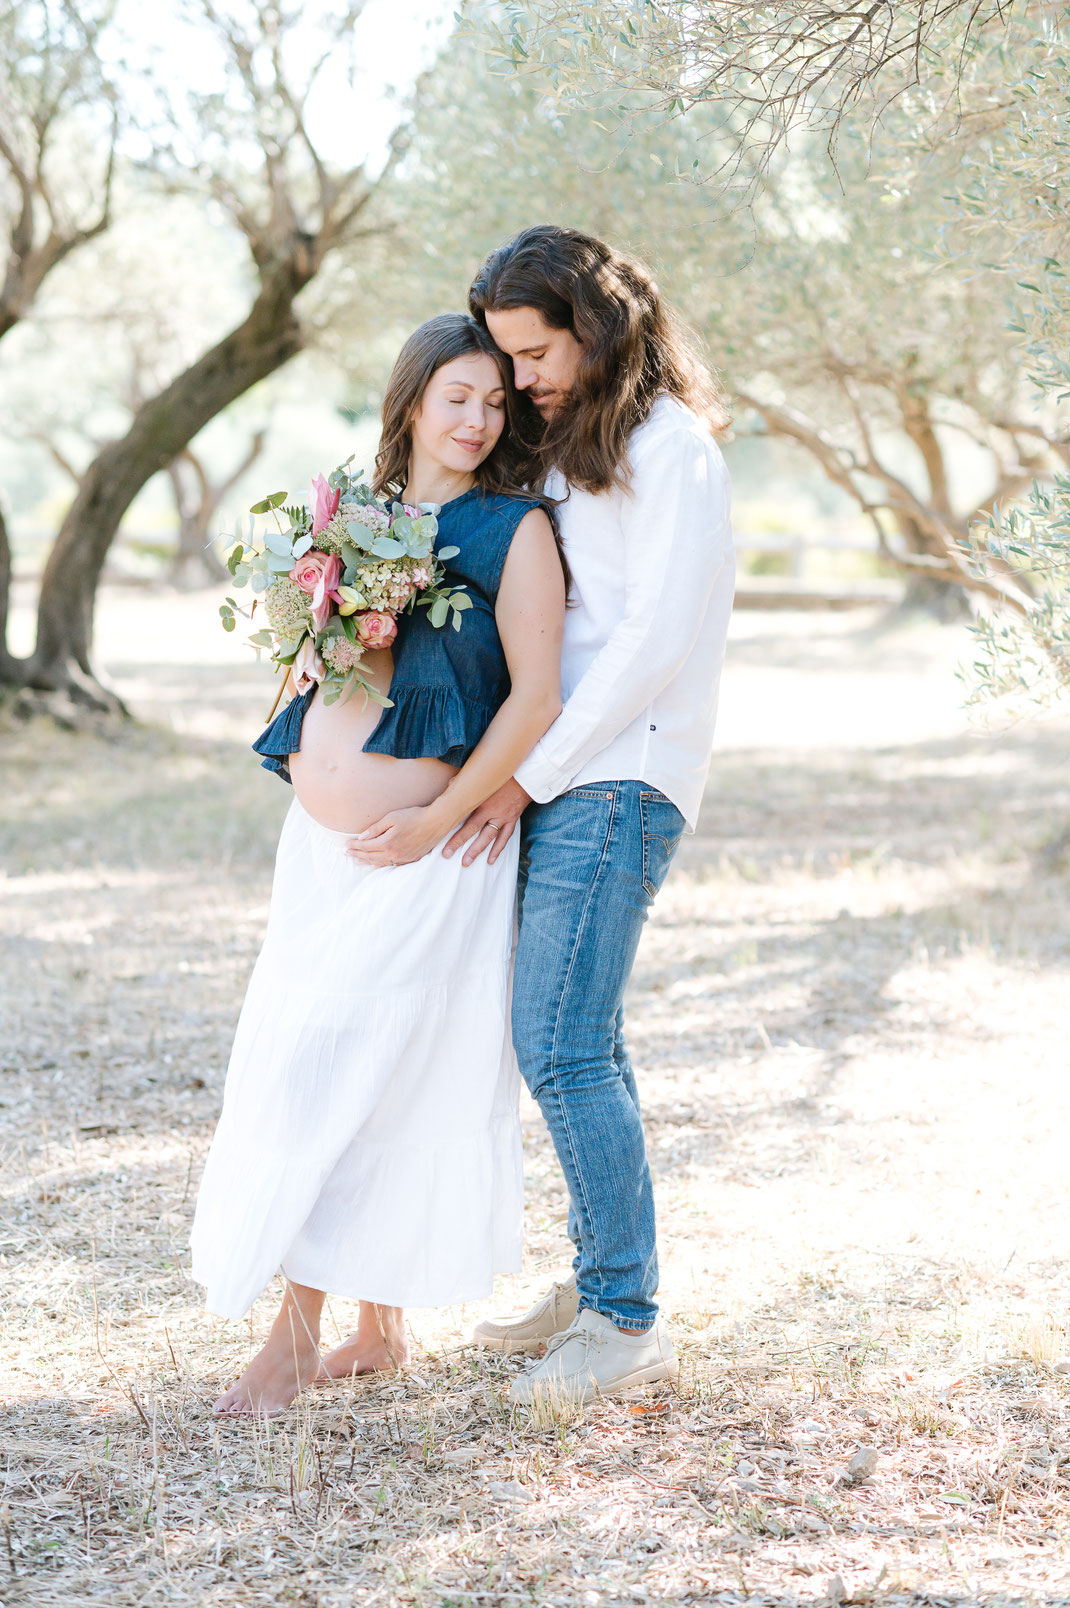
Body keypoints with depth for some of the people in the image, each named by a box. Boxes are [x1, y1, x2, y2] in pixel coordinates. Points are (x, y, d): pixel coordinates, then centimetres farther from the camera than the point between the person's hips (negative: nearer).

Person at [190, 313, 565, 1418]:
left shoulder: (515, 528, -4)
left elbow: (536, 695, -10)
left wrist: (439, 820, -12)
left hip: (428, 849, -5)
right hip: (320, 839, 5)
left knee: (343, 1070, -6)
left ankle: (296, 1333, 3)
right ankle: (379, 1328, 19)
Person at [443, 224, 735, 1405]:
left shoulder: (670, 446, -9)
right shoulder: (570, 445, 18)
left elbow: (656, 640, -16)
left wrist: (530, 777, -15)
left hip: (619, 779, -9)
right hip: (560, 776, 9)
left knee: (560, 1047, -12)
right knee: (580, 1040, 11)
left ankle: (629, 1321, -6)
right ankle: (597, 1282, 20)